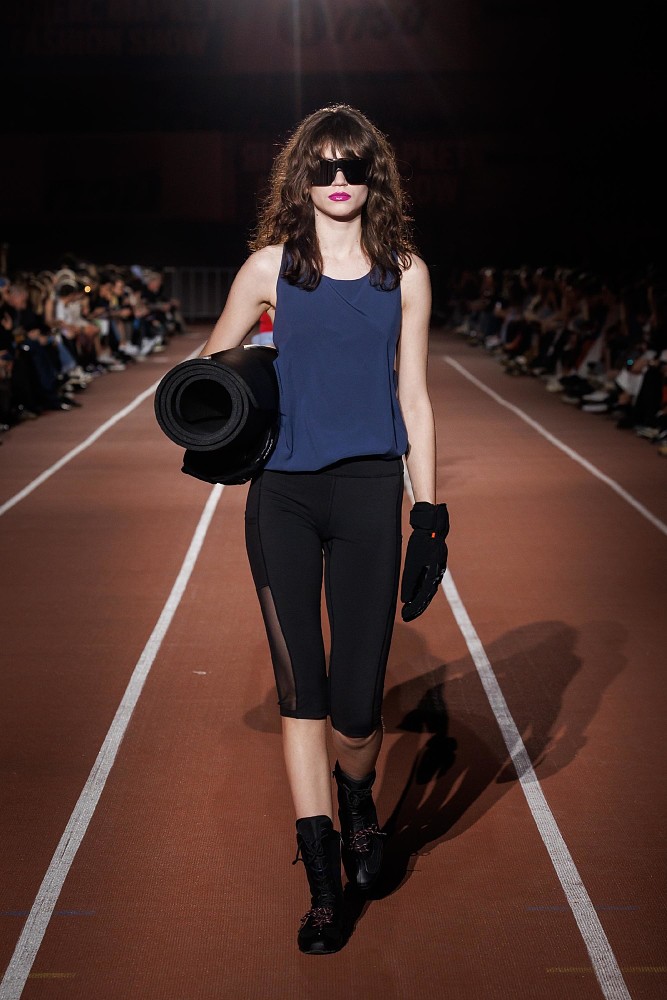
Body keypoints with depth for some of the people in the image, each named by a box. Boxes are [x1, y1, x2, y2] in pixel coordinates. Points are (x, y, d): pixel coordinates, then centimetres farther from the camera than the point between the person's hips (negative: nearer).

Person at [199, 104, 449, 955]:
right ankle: (322, 883, 10)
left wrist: (429, 511, 4)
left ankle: (356, 800, 35)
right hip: (282, 494, 0)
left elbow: (413, 399, 8)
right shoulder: (272, 265, 7)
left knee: (356, 705, 0)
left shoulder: (404, 272, 8)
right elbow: (211, 364, 17)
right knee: (300, 689, -1)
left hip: (369, 494, 0)